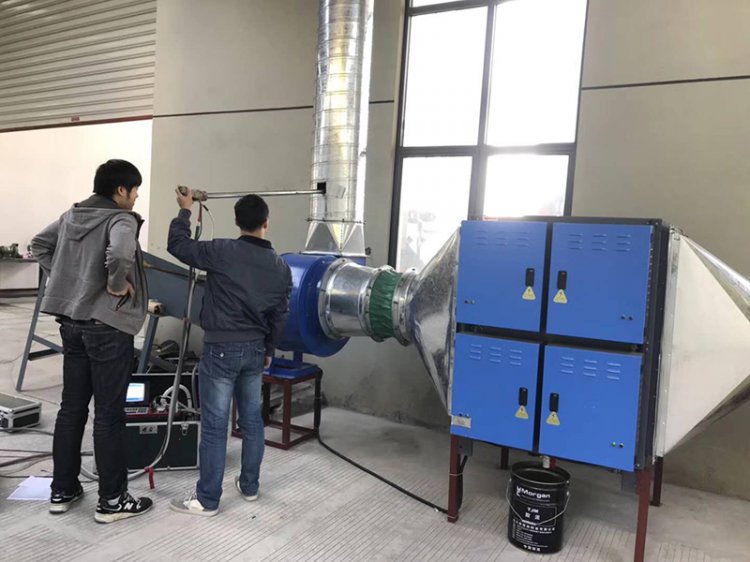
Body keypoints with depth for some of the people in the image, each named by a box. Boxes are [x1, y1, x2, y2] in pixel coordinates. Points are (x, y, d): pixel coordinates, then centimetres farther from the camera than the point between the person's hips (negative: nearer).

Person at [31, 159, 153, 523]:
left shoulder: (72, 215, 10)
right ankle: (111, 500, 12)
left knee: (71, 406, 16)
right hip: (108, 326, -8)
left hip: (71, 322, 8)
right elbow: (120, 254, -35)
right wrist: (118, 285, -17)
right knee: (109, 413, 1)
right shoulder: (121, 219, -15)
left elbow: (39, 244, 21)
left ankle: (62, 490, 28)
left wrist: (64, 277, 15)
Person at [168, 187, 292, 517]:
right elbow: (279, 317, 9)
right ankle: (249, 486, 30)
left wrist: (185, 210, 11)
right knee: (252, 419, 16)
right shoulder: (281, 267, 2)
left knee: (214, 425, 2)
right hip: (255, 350, 5)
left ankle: (207, 499, 12)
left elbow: (177, 245, -3)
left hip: (222, 349, -5)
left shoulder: (222, 251, -14)